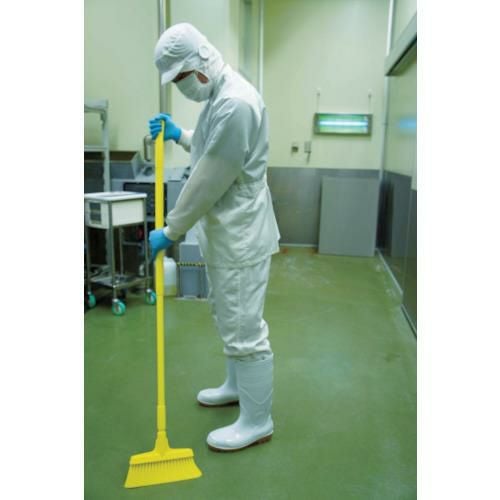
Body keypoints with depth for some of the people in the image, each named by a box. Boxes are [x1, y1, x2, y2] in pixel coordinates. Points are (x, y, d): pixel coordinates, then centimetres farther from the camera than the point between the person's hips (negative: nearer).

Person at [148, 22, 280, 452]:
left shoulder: (235, 102, -22)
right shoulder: (219, 96, 11)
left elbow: (208, 183, -22)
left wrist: (170, 231, -13)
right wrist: (179, 135, 15)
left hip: (240, 236, -11)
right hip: (225, 232, 11)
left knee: (245, 329, 0)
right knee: (229, 319, 22)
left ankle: (257, 421, 17)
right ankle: (237, 386, 42)